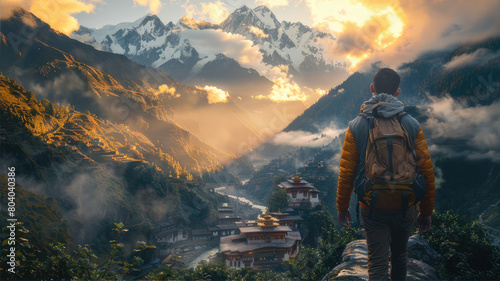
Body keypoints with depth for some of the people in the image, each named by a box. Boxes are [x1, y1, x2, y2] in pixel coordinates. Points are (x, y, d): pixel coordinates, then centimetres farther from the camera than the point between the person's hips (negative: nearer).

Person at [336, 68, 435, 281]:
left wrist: (342, 207, 7)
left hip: (372, 208, -2)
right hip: (405, 207, 2)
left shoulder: (357, 126, -7)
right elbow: (426, 171, -3)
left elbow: (346, 172, -6)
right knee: (399, 256, 24)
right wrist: (426, 211, 8)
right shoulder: (412, 125, -5)